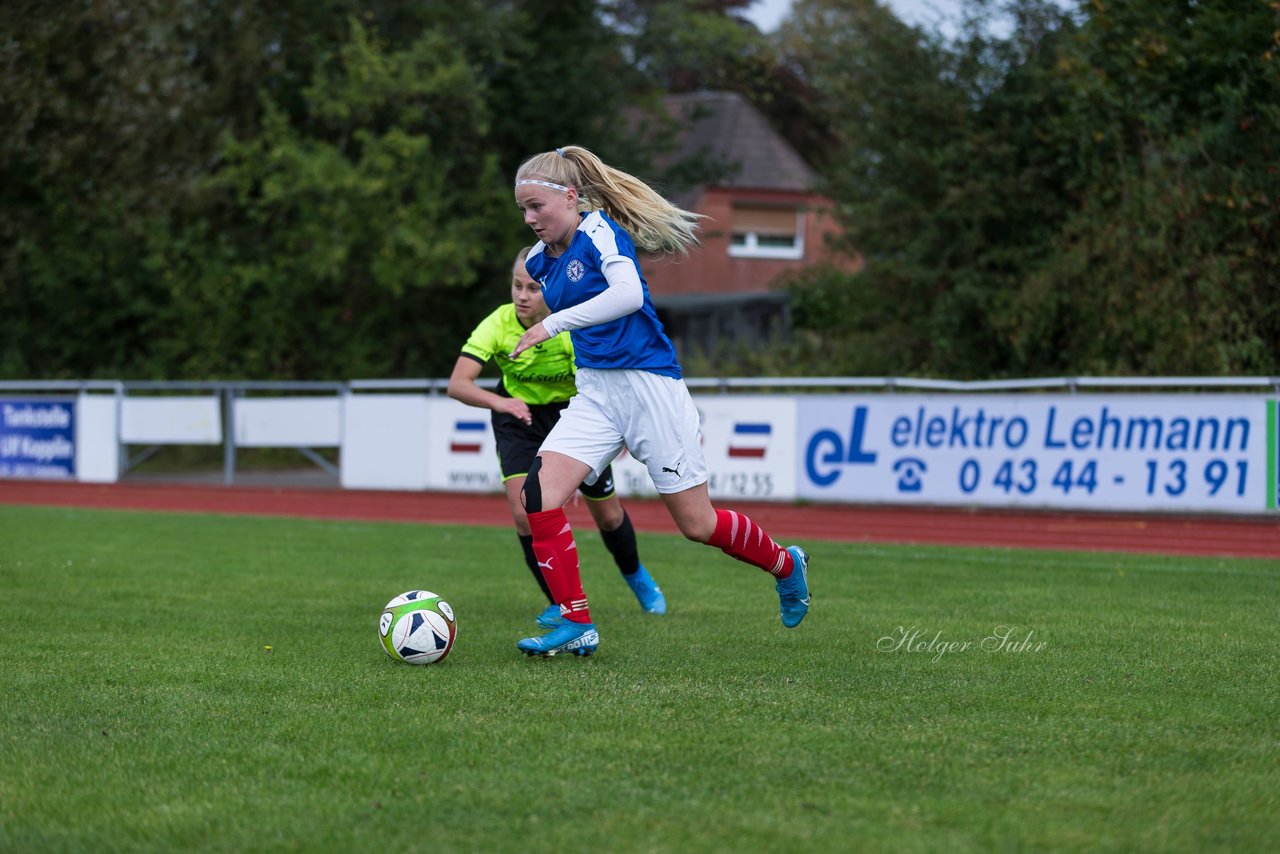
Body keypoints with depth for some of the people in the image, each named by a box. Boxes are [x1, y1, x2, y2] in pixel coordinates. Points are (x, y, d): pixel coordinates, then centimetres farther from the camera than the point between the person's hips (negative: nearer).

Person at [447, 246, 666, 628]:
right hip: (519, 415, 0)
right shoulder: (499, 324, -26)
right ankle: (560, 603, 1)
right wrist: (498, 402, -54)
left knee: (607, 513, 11)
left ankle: (634, 574, 45)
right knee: (525, 511, -20)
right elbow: (457, 383, -35)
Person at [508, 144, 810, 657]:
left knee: (696, 523, 1)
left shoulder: (600, 230, -14)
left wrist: (553, 324, -33)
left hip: (648, 384, -7)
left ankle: (786, 564, 30)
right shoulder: (539, 259, 8)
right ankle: (577, 625, -14)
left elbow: (629, 294, -32)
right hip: (593, 390, 7)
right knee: (539, 490, -17)